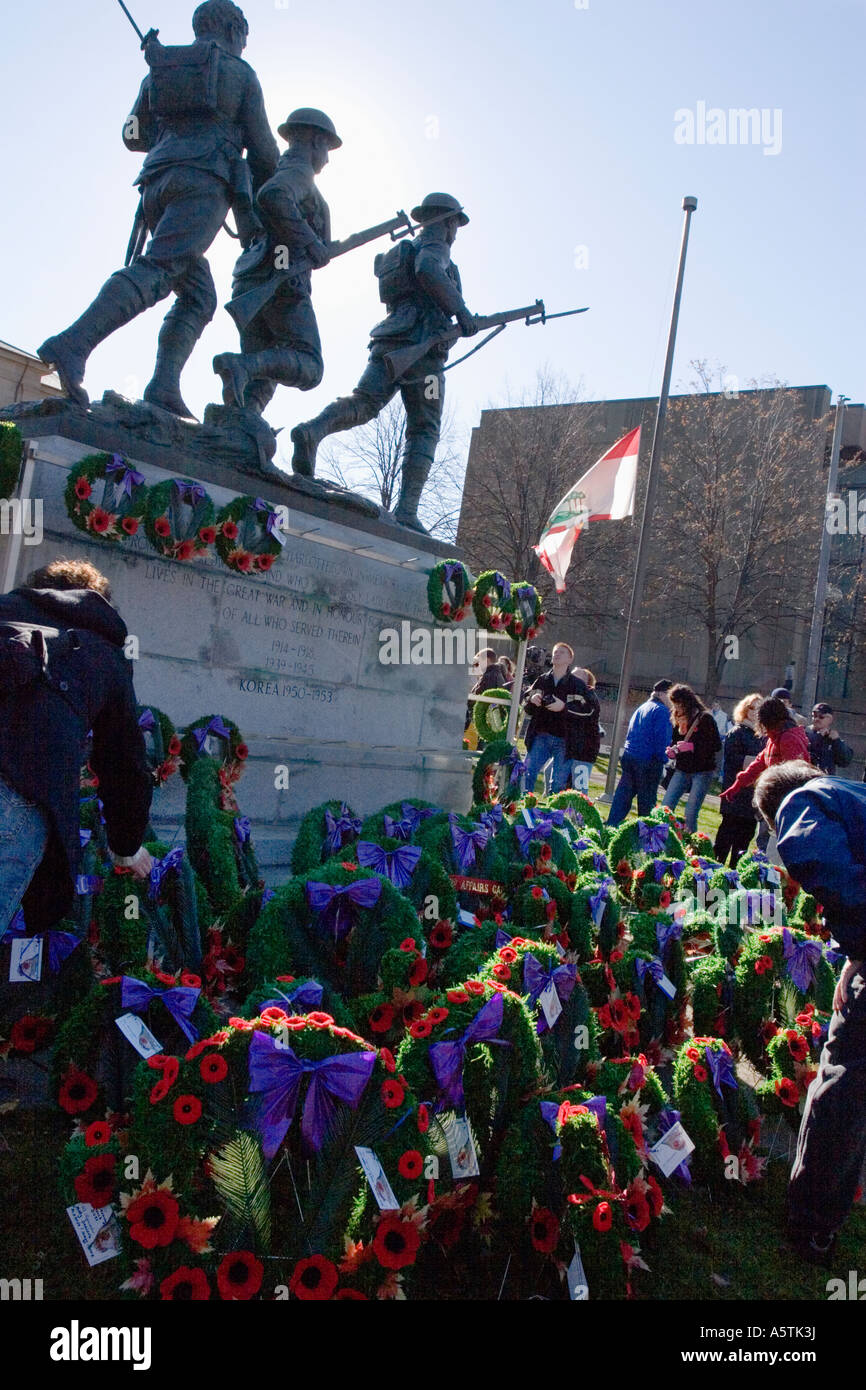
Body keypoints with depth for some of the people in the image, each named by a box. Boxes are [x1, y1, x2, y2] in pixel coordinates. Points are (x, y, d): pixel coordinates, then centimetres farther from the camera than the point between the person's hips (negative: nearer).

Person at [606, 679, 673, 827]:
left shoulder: (641, 708, 19)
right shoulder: (661, 710, -9)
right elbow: (661, 738, -17)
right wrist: (662, 761, -14)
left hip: (628, 757, 8)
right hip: (648, 761, -8)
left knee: (623, 793, 11)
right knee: (647, 799, 1)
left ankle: (611, 825, 10)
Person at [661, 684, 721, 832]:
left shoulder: (704, 718, -8)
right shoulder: (679, 720, 10)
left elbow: (716, 745, -14)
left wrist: (691, 746, -24)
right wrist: (671, 750, -1)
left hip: (702, 771, -6)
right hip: (682, 770, 6)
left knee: (690, 814, -7)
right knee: (665, 808, -1)